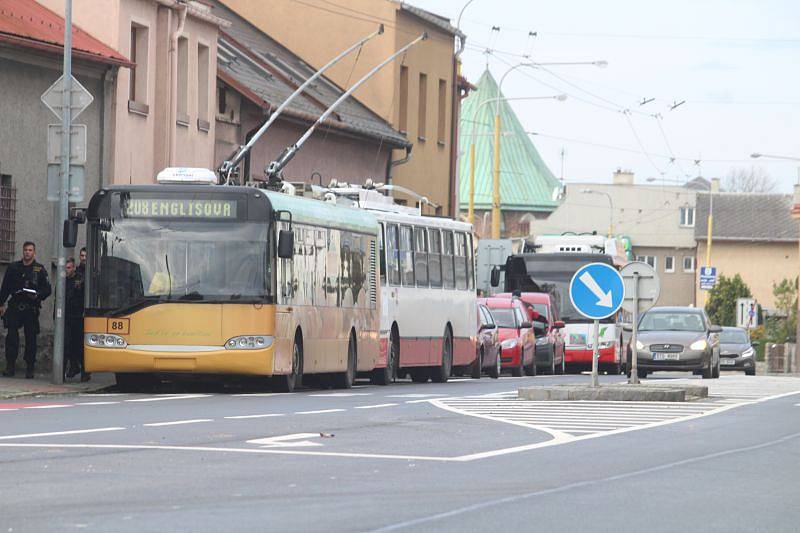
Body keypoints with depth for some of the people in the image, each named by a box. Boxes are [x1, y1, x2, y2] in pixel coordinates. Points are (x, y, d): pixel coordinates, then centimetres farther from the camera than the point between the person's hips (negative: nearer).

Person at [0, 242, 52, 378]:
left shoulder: (40, 269, 6)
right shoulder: (13, 267, 12)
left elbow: (47, 289, 5)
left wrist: (37, 295, -13)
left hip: (31, 308, -1)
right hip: (15, 306, 1)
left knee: (31, 337, 1)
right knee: (11, 335, -7)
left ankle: (29, 368, 6)